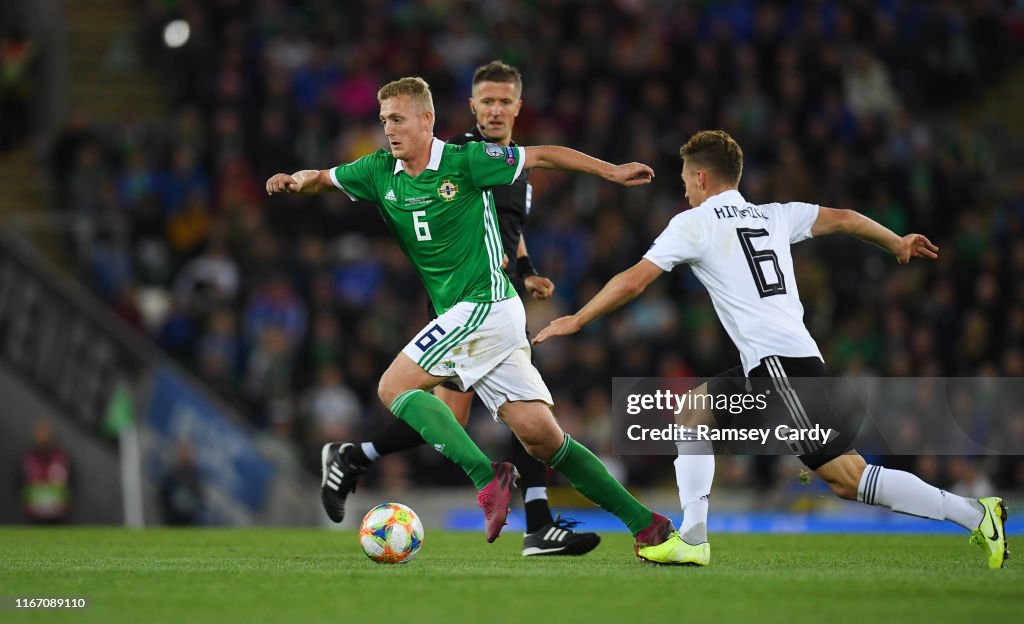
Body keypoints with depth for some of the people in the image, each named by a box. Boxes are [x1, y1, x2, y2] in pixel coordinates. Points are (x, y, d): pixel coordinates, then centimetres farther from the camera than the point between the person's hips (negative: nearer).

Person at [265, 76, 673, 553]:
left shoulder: (465, 161, -8)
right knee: (541, 437, 3)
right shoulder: (379, 172, 10)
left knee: (394, 387, -16)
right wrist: (298, 181, -1)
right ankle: (644, 523, 6)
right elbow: (324, 179, 21)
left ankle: (487, 477, -24)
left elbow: (543, 156, 0)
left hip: (486, 304, -7)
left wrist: (611, 171, 2)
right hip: (460, 316, 7)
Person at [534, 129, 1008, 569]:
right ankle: (692, 539, 12)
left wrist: (575, 321, 11)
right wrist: (897, 244, 42)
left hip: (779, 364, -9)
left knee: (848, 478, -11)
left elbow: (633, 281, -1)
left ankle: (974, 513, -15)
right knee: (691, 414, 19)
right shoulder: (773, 216, 19)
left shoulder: (693, 223, 1)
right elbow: (843, 219, 24)